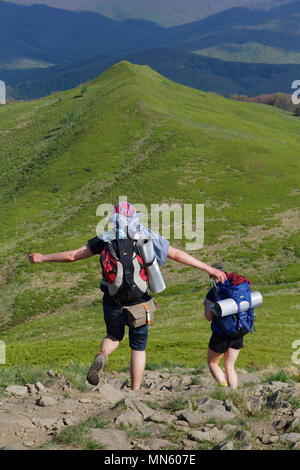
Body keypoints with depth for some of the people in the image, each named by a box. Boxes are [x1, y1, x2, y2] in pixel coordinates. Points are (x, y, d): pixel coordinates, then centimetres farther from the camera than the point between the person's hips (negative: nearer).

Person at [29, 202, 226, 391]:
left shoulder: (105, 240, 2)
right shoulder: (148, 237, 0)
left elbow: (72, 255, 6)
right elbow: (177, 255, 2)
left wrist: (42, 258, 21)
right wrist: (209, 269, 8)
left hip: (113, 302, 1)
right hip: (138, 302, -1)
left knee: (114, 337, 26)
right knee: (138, 347, 15)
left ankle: (102, 356, -7)